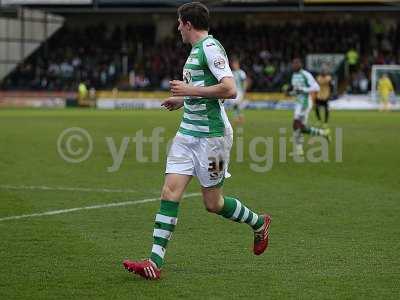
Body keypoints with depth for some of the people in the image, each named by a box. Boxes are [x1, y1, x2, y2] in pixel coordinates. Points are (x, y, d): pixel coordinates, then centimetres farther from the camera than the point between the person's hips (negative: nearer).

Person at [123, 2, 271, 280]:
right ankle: (155, 262, -9)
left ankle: (259, 223, 30)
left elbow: (230, 89, -24)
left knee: (213, 203, 2)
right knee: (170, 192, -4)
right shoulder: (197, 49, 16)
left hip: (211, 135, -9)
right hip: (188, 134, 9)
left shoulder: (210, 47, -13)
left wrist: (190, 91, -19)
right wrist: (182, 100, 24)